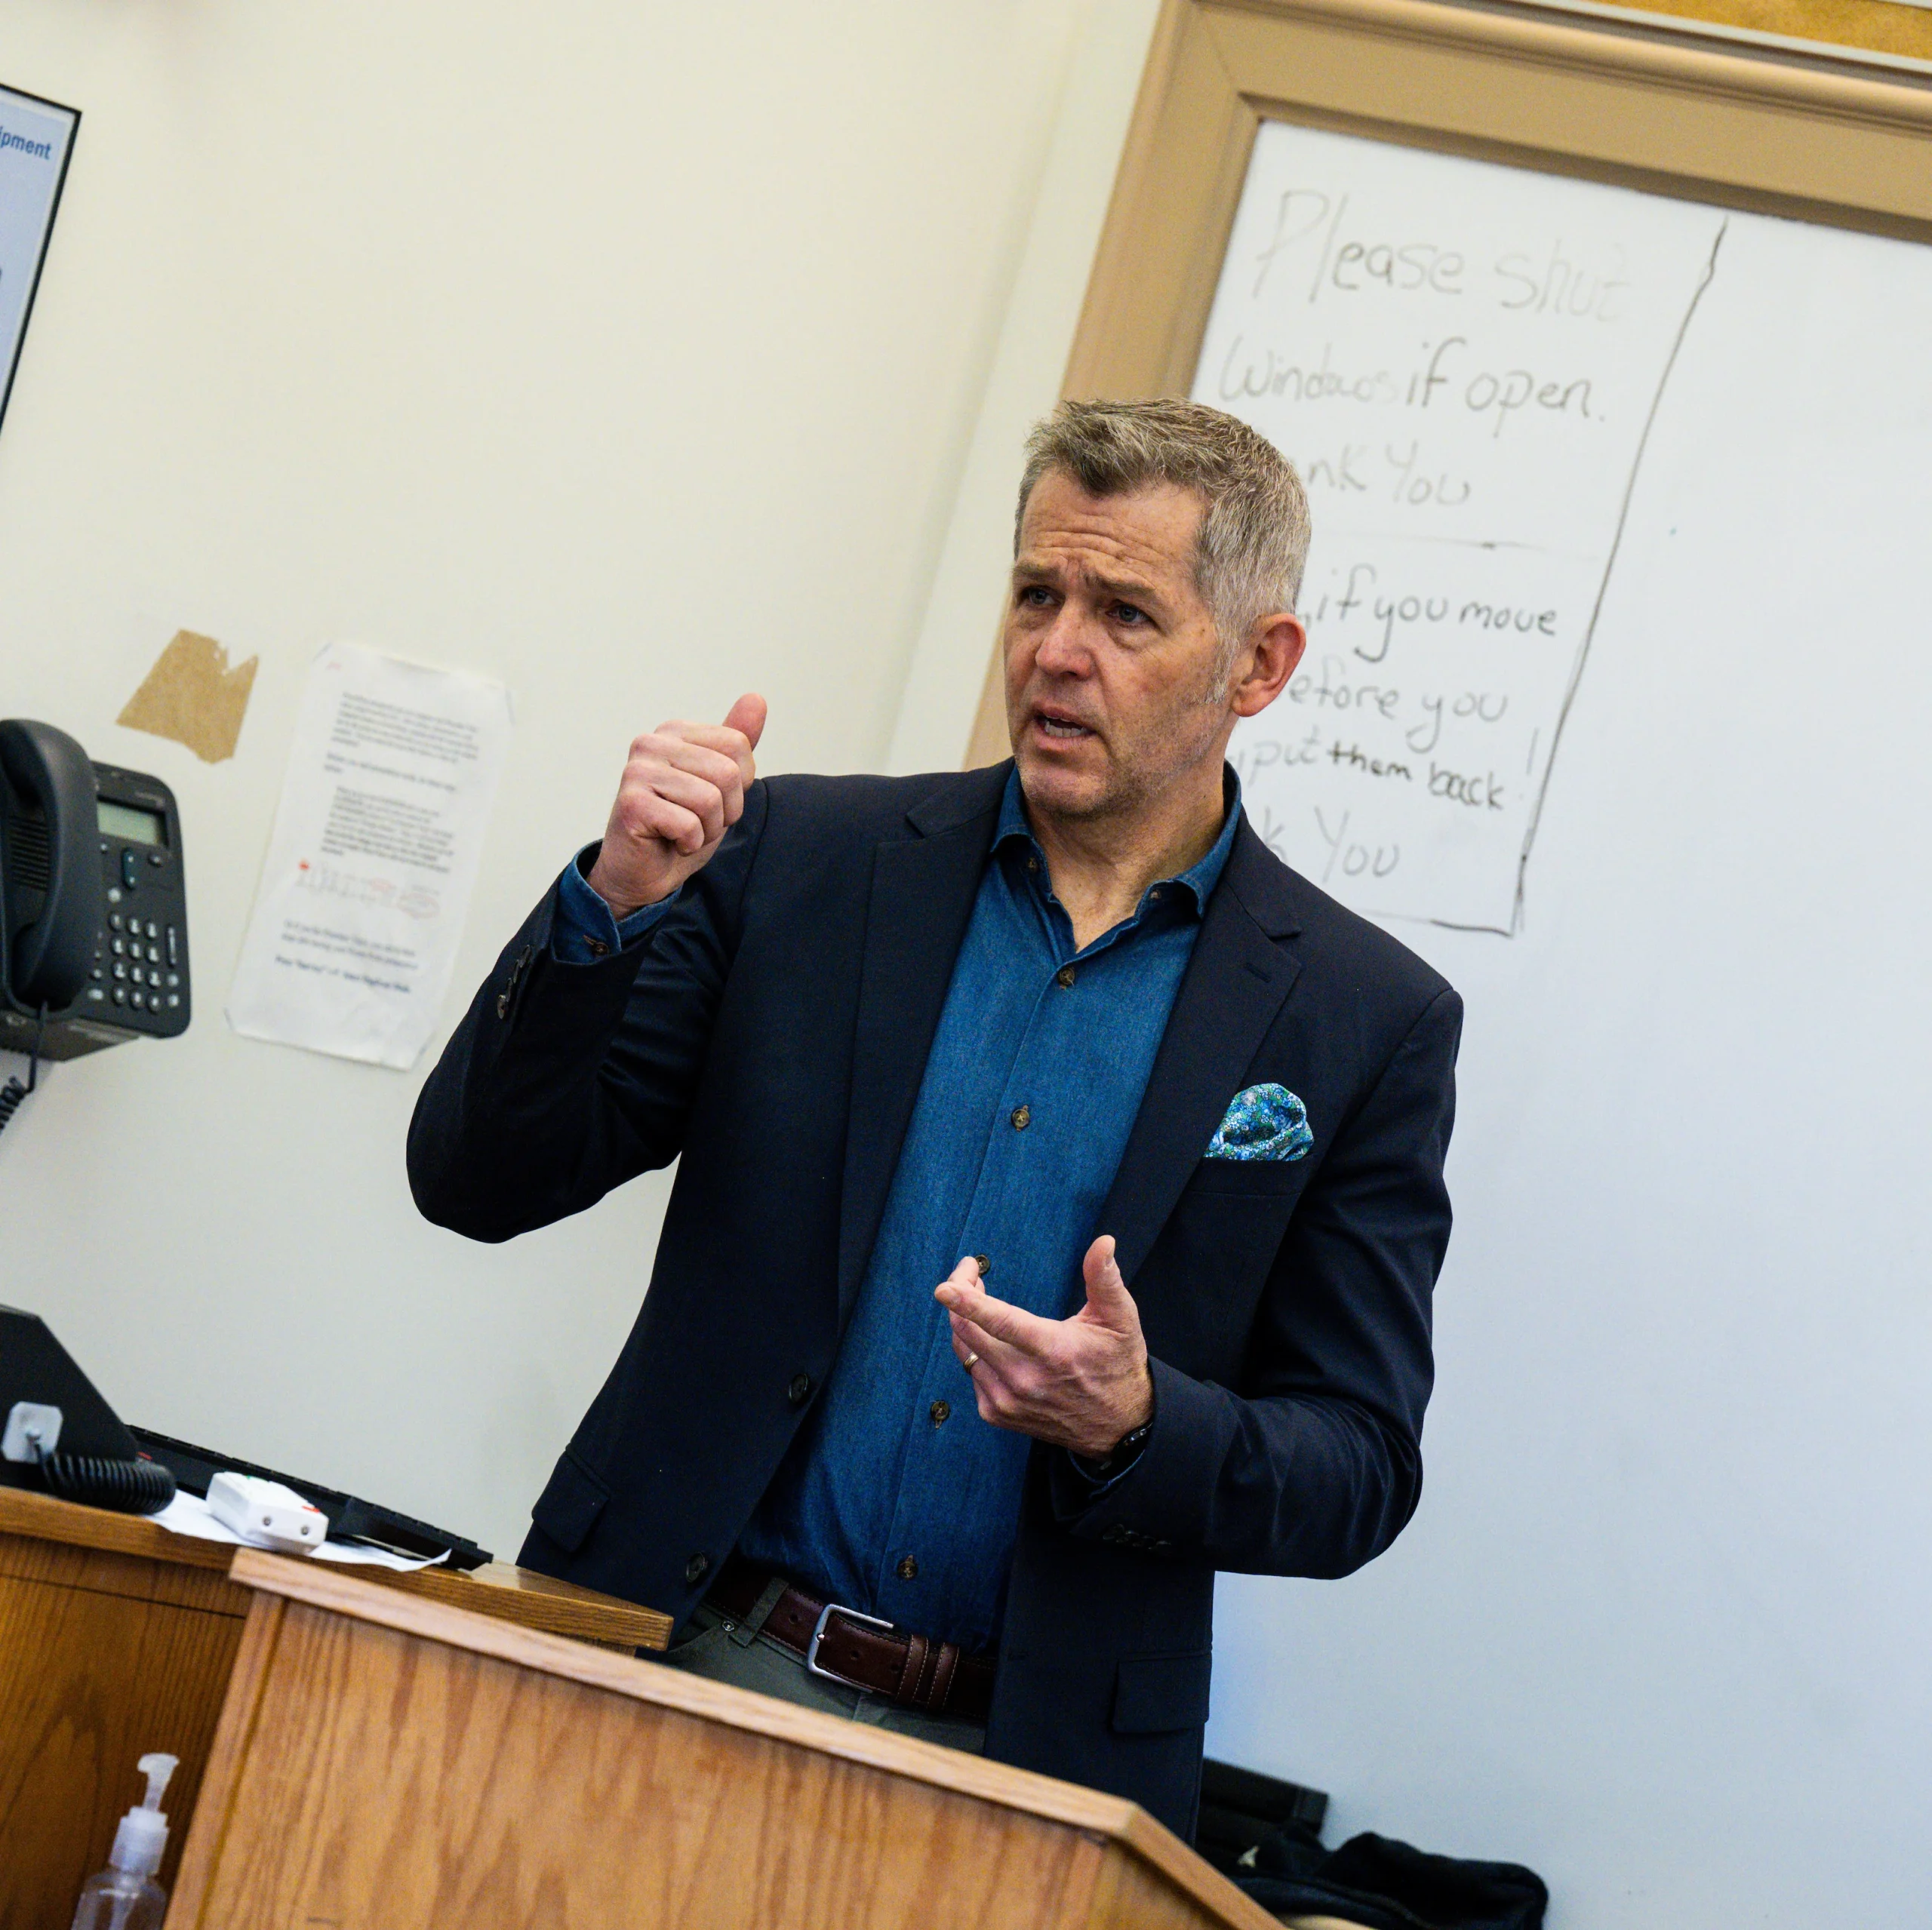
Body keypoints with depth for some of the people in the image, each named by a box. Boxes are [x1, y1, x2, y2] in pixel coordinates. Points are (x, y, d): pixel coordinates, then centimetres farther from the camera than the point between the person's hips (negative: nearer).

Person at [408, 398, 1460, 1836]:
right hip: (681, 1665, 1)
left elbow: (1359, 1472, 3)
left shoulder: (1369, 1025, 2)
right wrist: (613, 903, -12)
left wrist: (1136, 1427, -17)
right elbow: (480, 1177, 3)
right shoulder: (804, 856, 5)